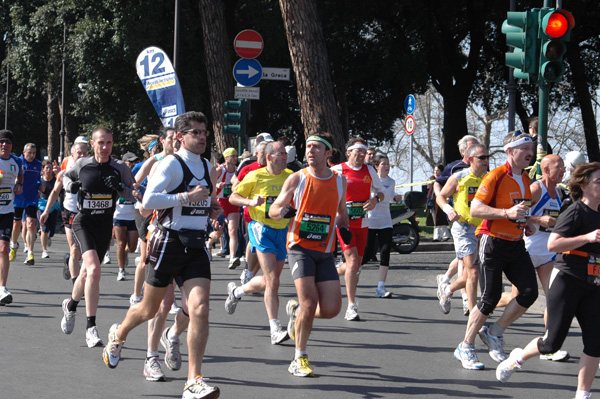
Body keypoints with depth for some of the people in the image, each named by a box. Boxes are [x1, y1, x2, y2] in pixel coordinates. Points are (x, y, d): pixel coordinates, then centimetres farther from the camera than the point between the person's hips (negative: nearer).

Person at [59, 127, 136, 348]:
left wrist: (119, 188, -17)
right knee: (93, 269, -24)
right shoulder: (81, 164, -4)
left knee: (87, 273, 16)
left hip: (105, 225, 3)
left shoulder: (119, 168, -4)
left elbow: (135, 194, 1)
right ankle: (91, 327, -19)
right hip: (83, 223, -3)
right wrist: (70, 185, -4)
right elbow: (66, 175, 18)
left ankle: (71, 305, 49)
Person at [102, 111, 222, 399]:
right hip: (168, 242, -5)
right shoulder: (171, 164, -10)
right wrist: (187, 197, -24)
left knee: (199, 310, -13)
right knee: (150, 309, 12)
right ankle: (119, 335, 46)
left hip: (196, 246, 5)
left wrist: (213, 210, 11)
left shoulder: (207, 167, 13)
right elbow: (148, 200, -23)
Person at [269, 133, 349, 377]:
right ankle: (299, 359, -1)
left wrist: (344, 228, 4)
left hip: (325, 252, 4)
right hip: (300, 247, -4)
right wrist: (284, 212, -19)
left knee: (331, 308, -7)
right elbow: (273, 210, 4)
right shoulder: (297, 179, -2)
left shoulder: (339, 181, 7)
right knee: (310, 302, -16)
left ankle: (296, 311, 26)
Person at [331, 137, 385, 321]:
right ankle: (352, 306, -16)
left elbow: (381, 192, 16)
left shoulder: (369, 170, 9)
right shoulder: (337, 170, -5)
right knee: (352, 260, -17)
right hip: (344, 222, -5)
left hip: (362, 223, 6)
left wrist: (376, 199, -7)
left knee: (356, 264, 9)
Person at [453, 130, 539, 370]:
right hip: (493, 243, -7)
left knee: (529, 292, -6)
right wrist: (507, 213, -27)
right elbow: (475, 209, -18)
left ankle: (494, 333, 13)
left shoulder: (525, 178, 11)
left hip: (516, 243, 7)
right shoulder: (496, 176, -13)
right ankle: (465, 348, 10)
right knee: (490, 298, -6)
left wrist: (525, 221, 9)